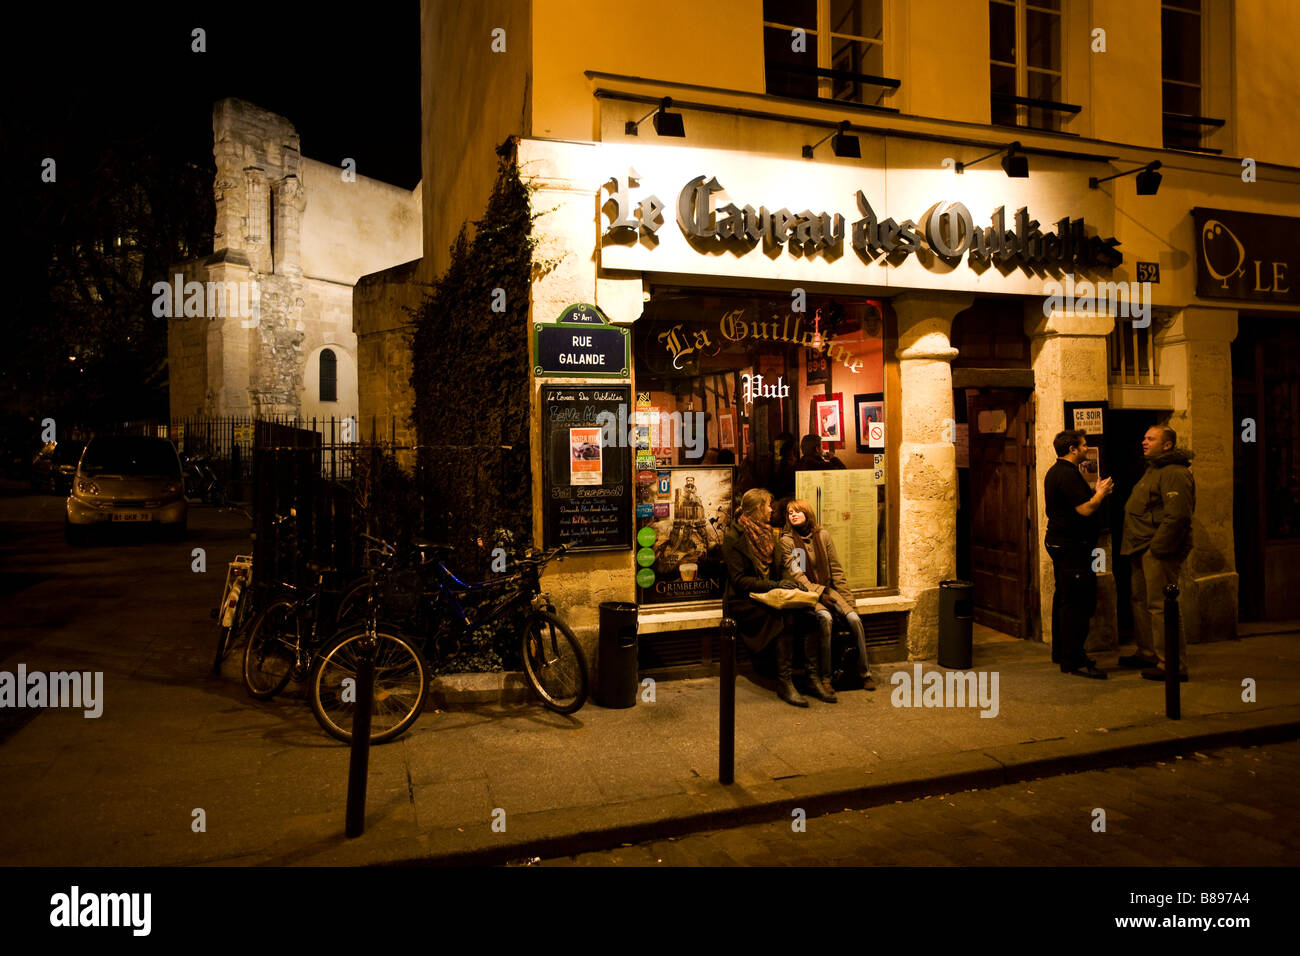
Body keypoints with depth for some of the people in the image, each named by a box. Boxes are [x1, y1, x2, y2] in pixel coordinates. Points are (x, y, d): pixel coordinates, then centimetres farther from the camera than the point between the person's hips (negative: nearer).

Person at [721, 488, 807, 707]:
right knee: (786, 616, -30)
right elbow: (738, 580, -13)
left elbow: (779, 569, 21)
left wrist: (788, 583, -1)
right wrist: (773, 585, -20)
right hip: (743, 601, -6)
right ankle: (784, 681, -24)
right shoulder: (733, 537, -7)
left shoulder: (769, 533, 16)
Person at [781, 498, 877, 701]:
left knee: (854, 618, -20)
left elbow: (836, 570, 9)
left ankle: (865, 673, -6)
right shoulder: (787, 541, -2)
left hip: (828, 590, 4)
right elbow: (795, 574, -10)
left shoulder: (822, 535, 8)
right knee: (825, 618, -33)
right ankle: (824, 678, -28)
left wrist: (848, 599, 2)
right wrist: (819, 593, -20)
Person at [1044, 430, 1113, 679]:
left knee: (1064, 598, 17)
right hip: (1072, 546, -11)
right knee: (1077, 603, -8)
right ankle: (1073, 661, -5)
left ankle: (1061, 651, 26)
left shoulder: (1056, 471, 16)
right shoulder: (1068, 474, -18)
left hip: (1059, 543, 11)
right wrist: (1101, 493, -5)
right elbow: (1085, 510, -22)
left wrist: (1096, 493, 16)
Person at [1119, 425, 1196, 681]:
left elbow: (1177, 516, -24)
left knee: (1160, 605, -9)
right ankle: (1148, 653, 31)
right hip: (1143, 550, 11)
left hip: (1159, 551, -11)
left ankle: (1173, 664, -3)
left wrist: (1157, 548, -23)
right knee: (1141, 601, 19)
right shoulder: (1154, 469, 20)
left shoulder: (1174, 473, -15)